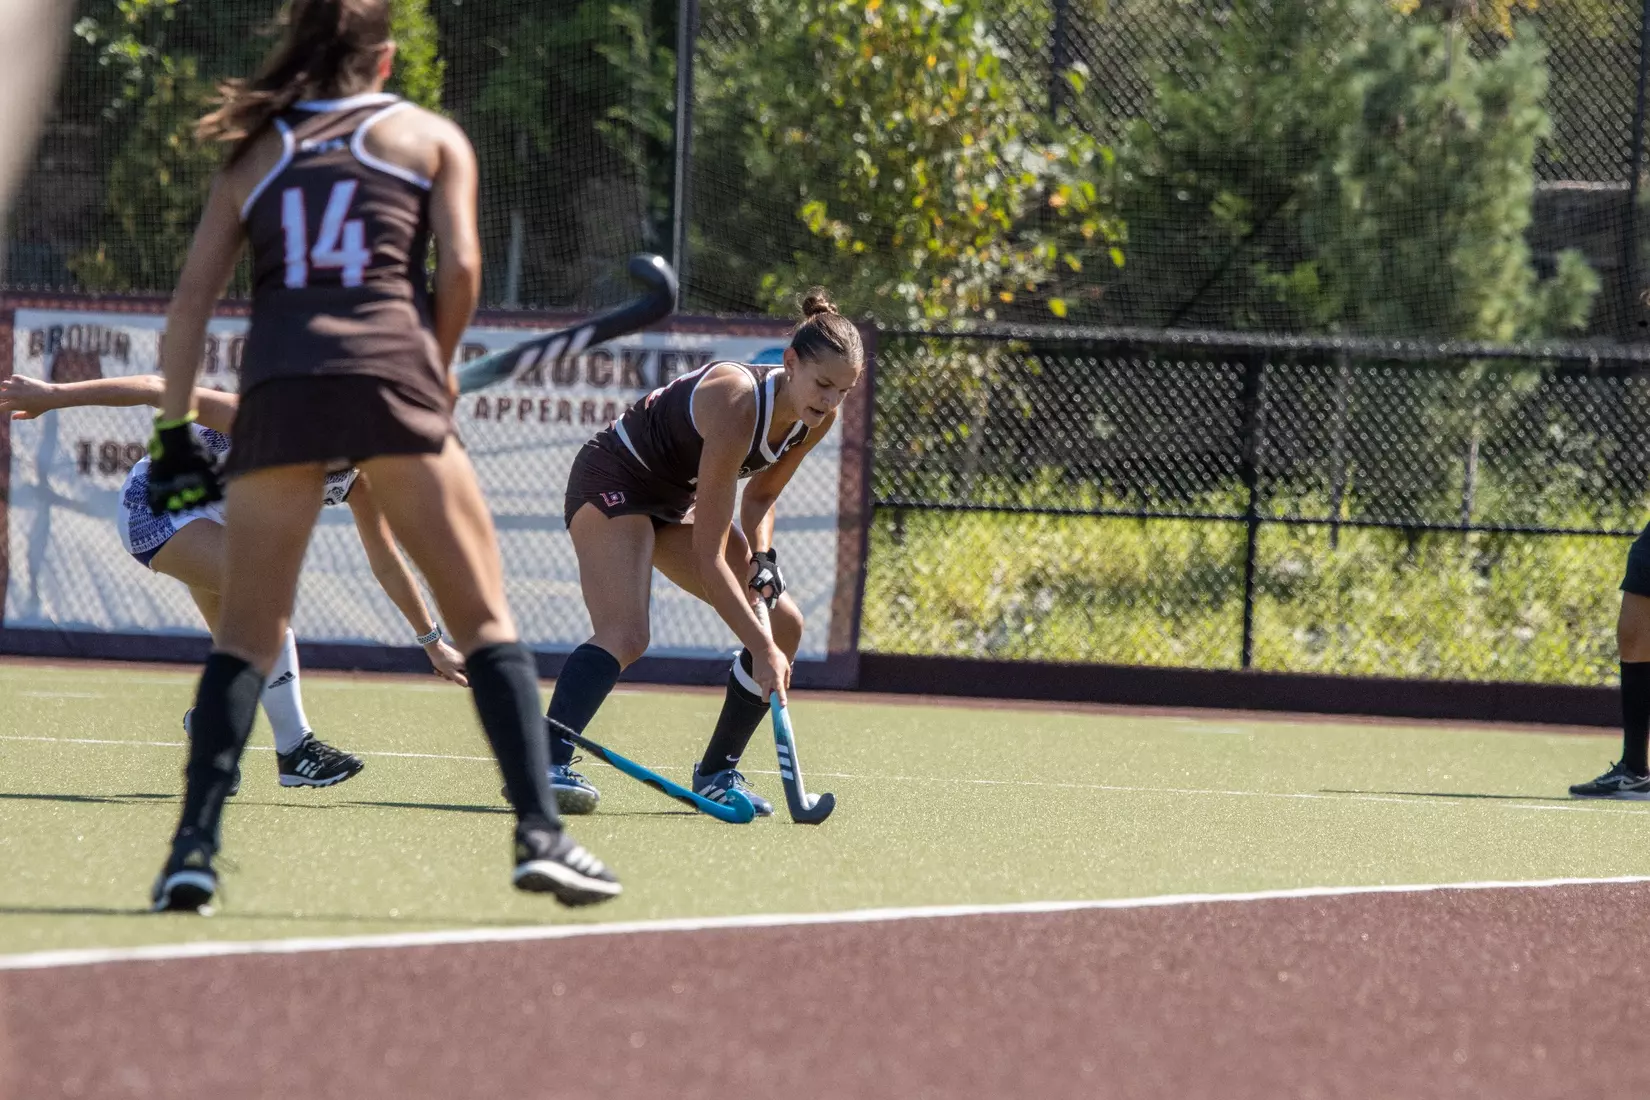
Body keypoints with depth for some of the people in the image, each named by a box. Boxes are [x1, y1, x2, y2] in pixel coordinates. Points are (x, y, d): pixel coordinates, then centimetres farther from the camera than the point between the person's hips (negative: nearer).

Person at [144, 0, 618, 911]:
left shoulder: (254, 154, 23)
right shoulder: (429, 137, 17)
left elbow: (191, 298, 15)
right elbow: (460, 266, 3)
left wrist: (175, 431, 16)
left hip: (275, 386, 2)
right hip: (388, 371, -2)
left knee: (245, 634, 11)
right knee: (484, 620, 3)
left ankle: (195, 844, -3)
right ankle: (539, 835, -8)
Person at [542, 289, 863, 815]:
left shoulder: (818, 417, -12)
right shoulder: (737, 404, -36)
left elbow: (760, 495, 8)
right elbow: (708, 556, -34)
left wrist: (763, 560, -12)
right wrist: (761, 648, -33)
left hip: (677, 500, 9)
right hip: (614, 479, -9)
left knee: (784, 623, 3)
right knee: (625, 633, -30)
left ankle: (717, 773, 12)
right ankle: (545, 762, -39)